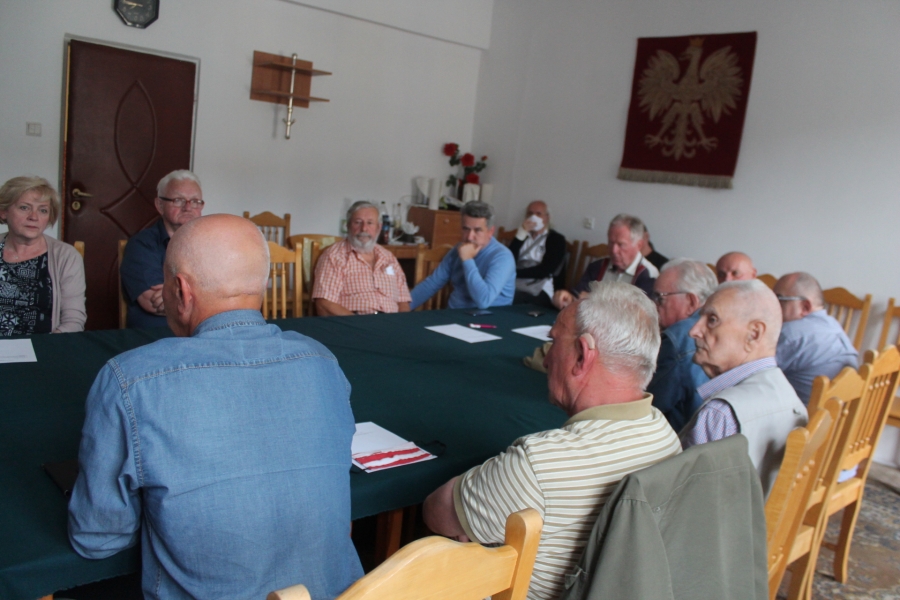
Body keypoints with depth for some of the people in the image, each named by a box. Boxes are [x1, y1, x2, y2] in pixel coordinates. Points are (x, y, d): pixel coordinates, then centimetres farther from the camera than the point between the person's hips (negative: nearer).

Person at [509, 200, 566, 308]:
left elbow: (544, 271, -6)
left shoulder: (556, 239, 6)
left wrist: (514, 273, -11)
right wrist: (521, 235, -4)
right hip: (515, 286, 4)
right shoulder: (522, 235, 20)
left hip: (539, 291, -3)